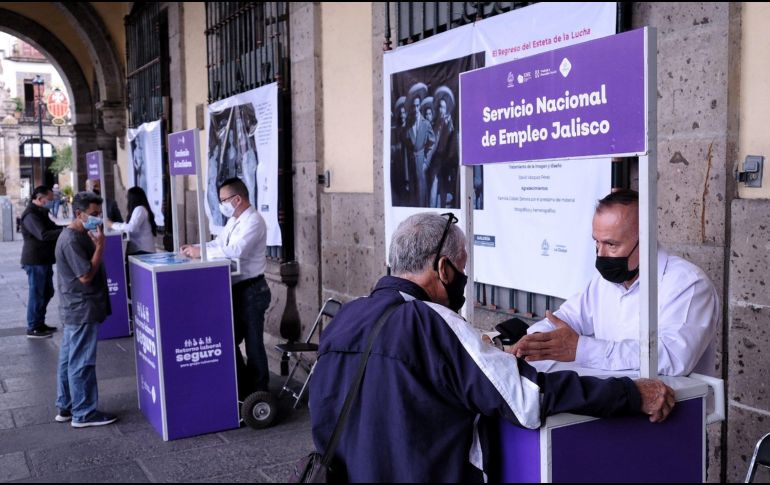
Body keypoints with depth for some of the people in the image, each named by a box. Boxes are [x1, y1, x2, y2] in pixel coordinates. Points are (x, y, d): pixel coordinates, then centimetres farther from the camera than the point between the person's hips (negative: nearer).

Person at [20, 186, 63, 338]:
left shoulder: (41, 212, 15)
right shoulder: (30, 215, -18)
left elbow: (52, 228, 15)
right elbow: (43, 235, -30)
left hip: (44, 260, 10)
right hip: (35, 261, -10)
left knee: (47, 292, 16)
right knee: (37, 294, -2)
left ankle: (39, 323, 26)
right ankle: (33, 329, 6)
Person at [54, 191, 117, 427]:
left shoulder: (77, 235, 12)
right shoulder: (71, 240, -20)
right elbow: (86, 275, -22)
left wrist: (95, 243, 8)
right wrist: (100, 245, -20)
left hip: (76, 309, 11)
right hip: (82, 310, -11)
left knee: (69, 360, 16)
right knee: (81, 362, -3)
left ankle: (66, 407, 26)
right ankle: (83, 413, 5)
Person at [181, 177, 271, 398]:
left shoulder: (253, 221, -19)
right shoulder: (233, 221, 12)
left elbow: (234, 251, -30)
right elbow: (218, 243, 17)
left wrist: (200, 253, -24)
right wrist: (195, 248, 1)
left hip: (251, 290, -9)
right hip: (235, 289, 9)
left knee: (253, 344, 3)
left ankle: (257, 394, 17)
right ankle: (242, 388, 30)